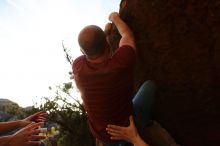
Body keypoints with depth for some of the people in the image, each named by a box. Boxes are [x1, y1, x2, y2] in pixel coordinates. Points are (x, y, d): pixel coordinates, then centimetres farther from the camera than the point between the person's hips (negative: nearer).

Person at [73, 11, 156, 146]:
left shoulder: (78, 66, -23)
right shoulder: (121, 62, -35)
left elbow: (90, 50, 5)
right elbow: (128, 36, -9)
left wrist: (105, 31, 18)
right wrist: (115, 18, 11)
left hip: (102, 135, 3)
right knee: (149, 85, 17)